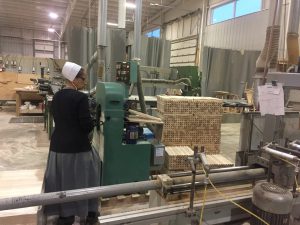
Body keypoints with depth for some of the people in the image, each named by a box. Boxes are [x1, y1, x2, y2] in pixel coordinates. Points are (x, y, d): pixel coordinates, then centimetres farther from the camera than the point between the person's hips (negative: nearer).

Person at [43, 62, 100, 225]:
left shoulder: (56, 96, 6)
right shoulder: (81, 97, -17)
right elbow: (87, 124, -18)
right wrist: (92, 123, 2)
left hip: (58, 144, 7)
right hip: (77, 145, -6)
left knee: (61, 179, 14)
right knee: (81, 179, 9)